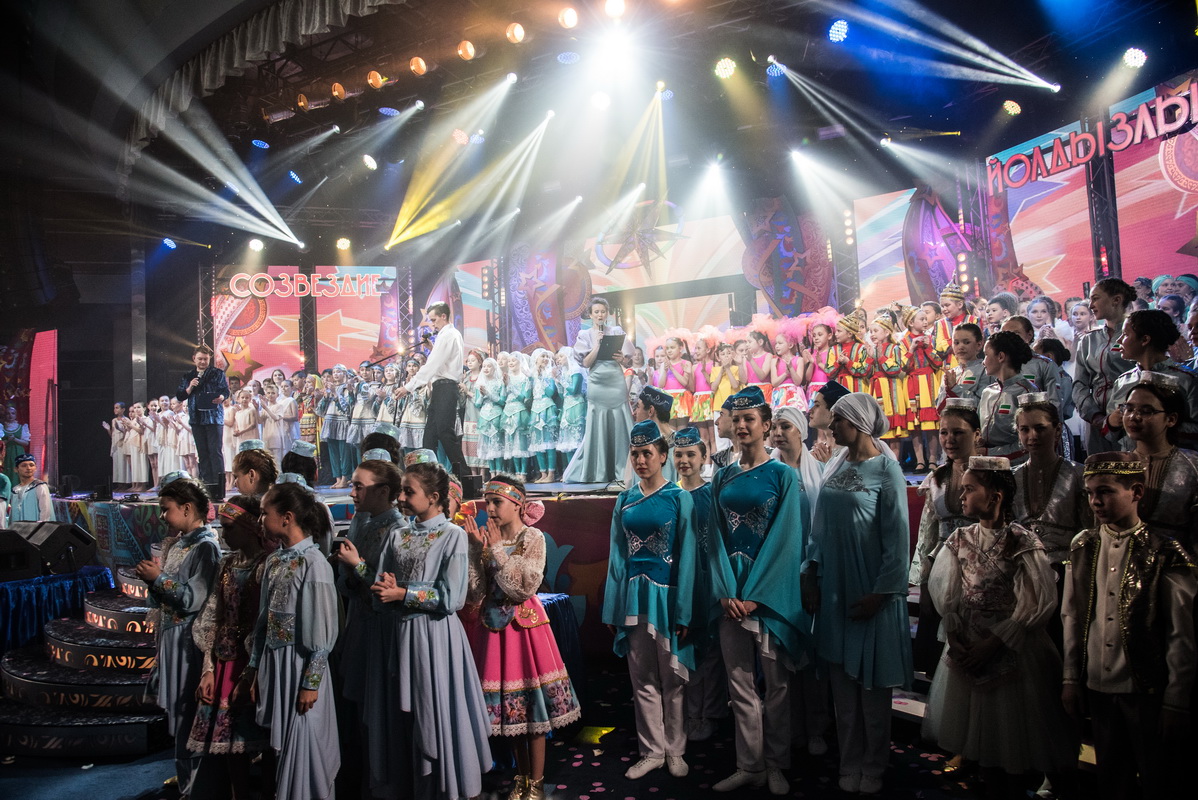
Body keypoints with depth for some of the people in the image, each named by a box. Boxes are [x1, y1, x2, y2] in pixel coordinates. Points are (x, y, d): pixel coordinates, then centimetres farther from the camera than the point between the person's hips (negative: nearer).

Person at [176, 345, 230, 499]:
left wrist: (221, 398, -27)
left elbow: (226, 391, -4)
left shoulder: (218, 373, 5)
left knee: (216, 451, -9)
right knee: (202, 453, 6)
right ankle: (207, 485, 10)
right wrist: (189, 388, -6)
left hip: (214, 417, -4)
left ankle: (219, 486, -10)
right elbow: (179, 396, 13)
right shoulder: (188, 377, 16)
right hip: (196, 418, 5)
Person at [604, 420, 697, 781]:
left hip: (666, 595, -3)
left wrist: (684, 612, -11)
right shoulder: (625, 499, 6)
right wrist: (612, 607, 5)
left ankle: (675, 750, 25)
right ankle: (652, 751, 24)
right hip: (633, 595, 4)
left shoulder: (679, 498, -5)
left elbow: (686, 557, -7)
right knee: (643, 680, 11)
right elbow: (617, 555, 7)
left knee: (672, 678, 8)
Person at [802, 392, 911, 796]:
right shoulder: (835, 466, 7)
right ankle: (850, 763, 26)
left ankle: (872, 767, 24)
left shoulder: (885, 469, -10)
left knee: (872, 684, 7)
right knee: (842, 680, 12)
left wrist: (881, 592, -15)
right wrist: (810, 576, 5)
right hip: (835, 590, 5)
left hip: (871, 592, -5)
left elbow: (897, 537, -13)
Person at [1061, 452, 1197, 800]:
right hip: (1098, 688, 4)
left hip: (1147, 693, -4)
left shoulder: (1166, 555, -10)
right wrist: (1071, 678, 8)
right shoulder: (1082, 548, 3)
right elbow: (1071, 617, 8)